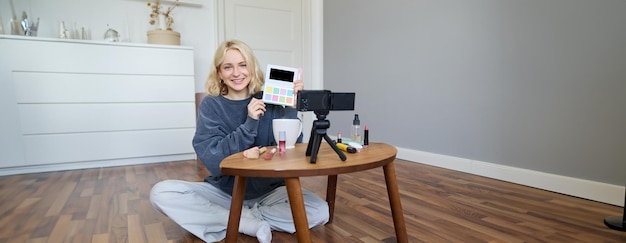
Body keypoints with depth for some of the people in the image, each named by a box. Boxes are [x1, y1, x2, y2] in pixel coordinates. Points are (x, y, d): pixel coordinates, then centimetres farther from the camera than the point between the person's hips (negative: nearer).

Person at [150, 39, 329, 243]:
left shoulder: (269, 101, -5)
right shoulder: (211, 105, -7)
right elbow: (213, 161, -18)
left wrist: (291, 105, -21)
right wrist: (249, 125, -28)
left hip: (268, 191, 1)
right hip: (223, 191, 0)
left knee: (319, 211, -22)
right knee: (161, 193, -21)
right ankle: (249, 223, -18)